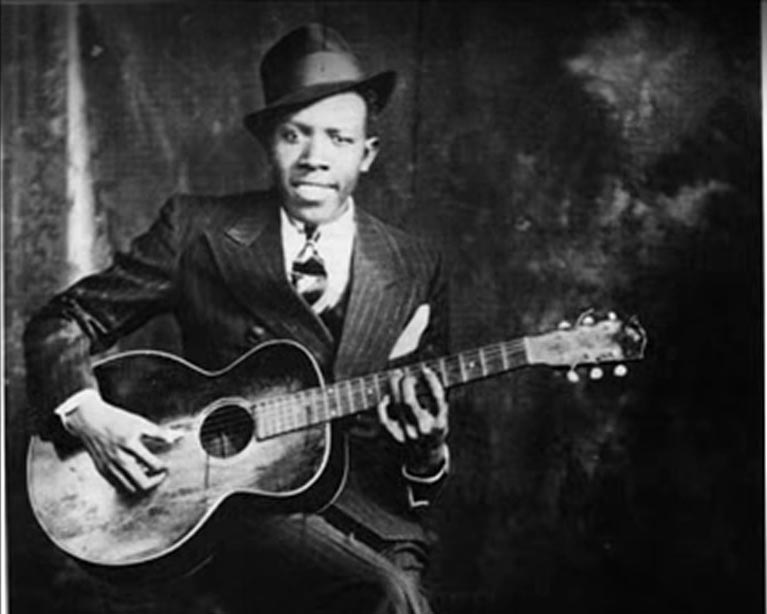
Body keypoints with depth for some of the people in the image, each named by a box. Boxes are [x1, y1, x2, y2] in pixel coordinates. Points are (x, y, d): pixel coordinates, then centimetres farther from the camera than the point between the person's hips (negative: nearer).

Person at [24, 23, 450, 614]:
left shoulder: (417, 270, 7)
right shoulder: (197, 230, 2)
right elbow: (62, 321, 7)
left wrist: (427, 450, -10)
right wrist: (85, 414, -11)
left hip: (371, 519, 3)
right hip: (230, 505, -3)